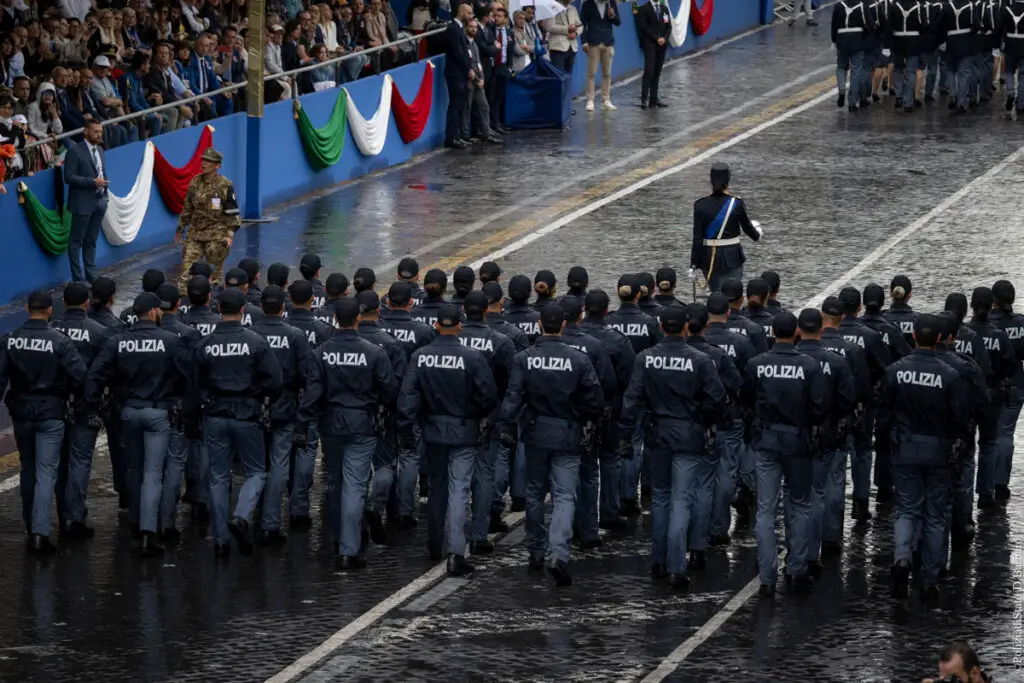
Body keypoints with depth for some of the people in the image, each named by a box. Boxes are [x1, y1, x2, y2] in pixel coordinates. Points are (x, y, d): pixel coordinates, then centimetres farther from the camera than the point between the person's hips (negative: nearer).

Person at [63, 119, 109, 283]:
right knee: (76, 241, 1)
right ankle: (77, 278, 3)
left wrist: (104, 191, 9)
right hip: (83, 203, -7)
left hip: (99, 202, 7)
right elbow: (69, 177, -17)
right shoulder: (74, 151, -12)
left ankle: (91, 275, 19)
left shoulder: (99, 150, 12)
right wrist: (93, 182, -21)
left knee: (91, 241, 14)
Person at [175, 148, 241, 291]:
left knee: (214, 269, 3)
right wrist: (180, 228, 17)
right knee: (187, 265, -2)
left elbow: (233, 213, -8)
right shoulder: (195, 182, 5)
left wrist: (230, 234, -13)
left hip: (216, 235, -4)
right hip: (195, 232, 5)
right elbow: (188, 208, 15)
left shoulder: (225, 185, -10)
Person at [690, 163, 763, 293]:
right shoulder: (737, 204, -10)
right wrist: (757, 233, 30)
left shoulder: (701, 205, -8)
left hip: (709, 258, 2)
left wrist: (693, 266, -3)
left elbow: (697, 239, -8)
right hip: (732, 257, -2)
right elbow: (747, 227, 6)